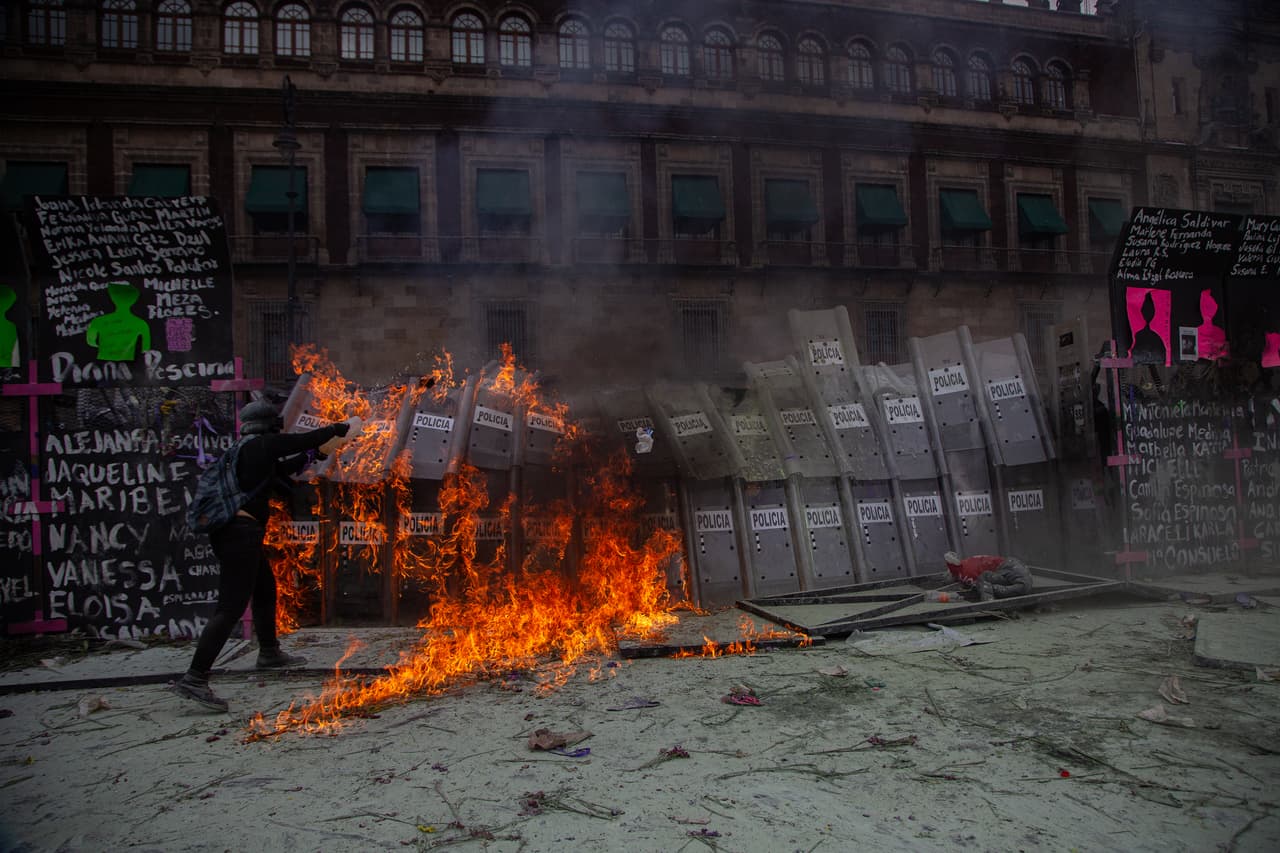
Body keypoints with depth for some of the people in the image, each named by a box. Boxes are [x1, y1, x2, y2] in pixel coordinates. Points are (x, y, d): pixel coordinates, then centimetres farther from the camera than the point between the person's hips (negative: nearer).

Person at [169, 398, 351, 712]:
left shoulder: (244, 450, 18)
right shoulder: (262, 444, -7)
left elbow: (279, 469, 33)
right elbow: (306, 439, -2)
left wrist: (304, 457, 29)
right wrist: (336, 428, 13)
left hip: (229, 531, 10)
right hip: (241, 532, -10)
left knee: (265, 590, 24)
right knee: (230, 606, -12)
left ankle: (269, 653, 41)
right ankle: (194, 679, -16)